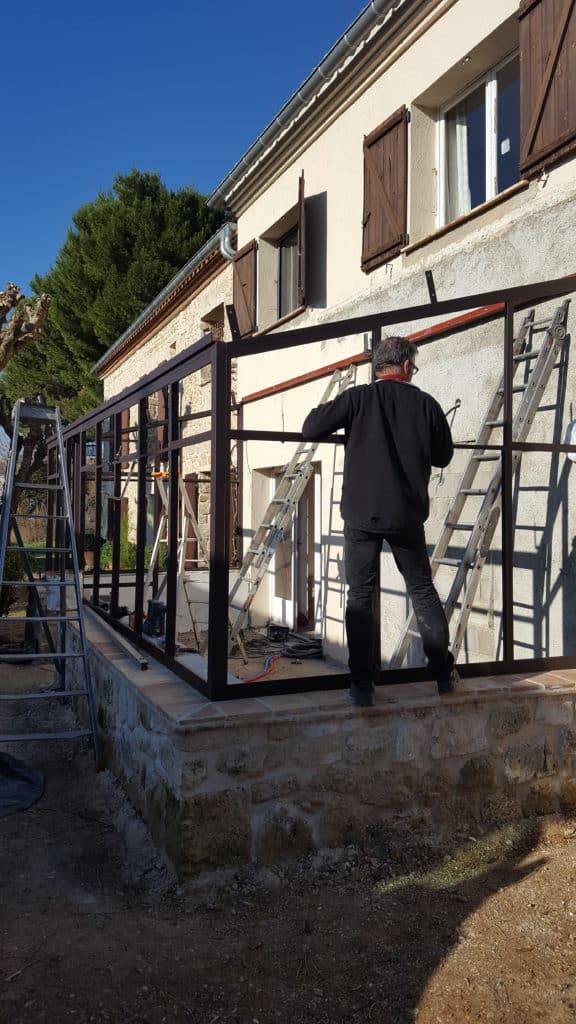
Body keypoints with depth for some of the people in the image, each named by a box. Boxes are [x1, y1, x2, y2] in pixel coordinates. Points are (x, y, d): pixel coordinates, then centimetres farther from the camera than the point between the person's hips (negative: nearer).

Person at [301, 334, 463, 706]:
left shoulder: (358, 397, -4)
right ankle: (445, 674, 21)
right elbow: (444, 455, 11)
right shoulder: (426, 403, 1)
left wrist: (327, 410, 14)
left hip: (362, 513, -1)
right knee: (423, 591, 15)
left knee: (361, 596, 5)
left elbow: (310, 429, -7)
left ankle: (362, 685, 6)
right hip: (408, 515, 1)